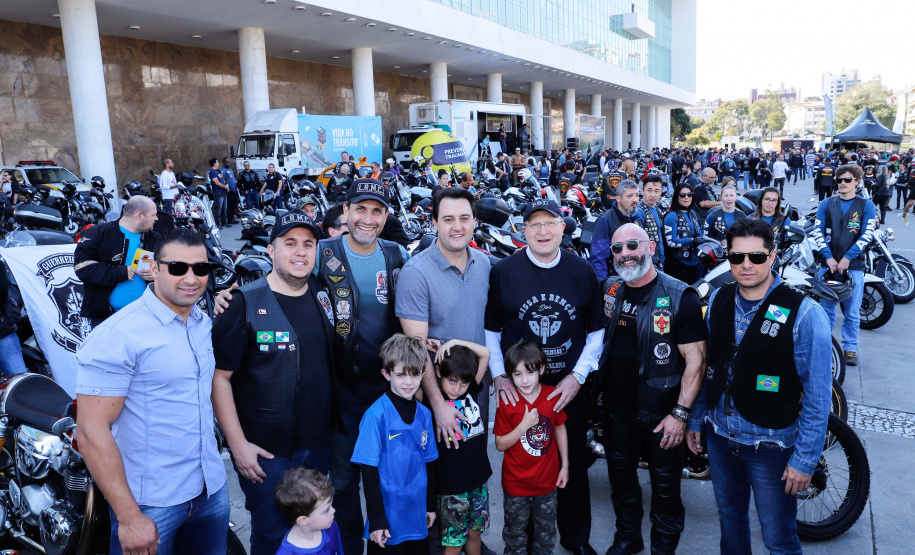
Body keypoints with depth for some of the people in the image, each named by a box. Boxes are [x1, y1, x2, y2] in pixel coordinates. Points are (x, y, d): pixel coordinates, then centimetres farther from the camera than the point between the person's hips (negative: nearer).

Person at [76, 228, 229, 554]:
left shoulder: (204, 323, 5)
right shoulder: (119, 334, -17)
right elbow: (91, 432, -19)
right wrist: (129, 518, -19)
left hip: (212, 489, 6)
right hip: (151, 503, -6)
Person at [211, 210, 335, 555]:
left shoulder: (323, 296, 3)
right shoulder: (245, 303, -13)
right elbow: (219, 376, -13)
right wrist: (238, 444, -15)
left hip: (319, 445, 5)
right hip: (266, 451, -5)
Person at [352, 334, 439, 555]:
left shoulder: (424, 414, 0)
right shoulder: (377, 414, -16)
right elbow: (369, 470, -13)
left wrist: (431, 505, 14)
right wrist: (376, 519, -11)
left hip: (418, 517, 5)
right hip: (389, 521, -5)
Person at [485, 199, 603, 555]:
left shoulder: (584, 273, 0)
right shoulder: (502, 272, -4)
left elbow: (597, 331, 4)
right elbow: (490, 330, 2)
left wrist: (578, 376, -6)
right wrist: (499, 375, -7)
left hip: (572, 389, 2)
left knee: (574, 464, 14)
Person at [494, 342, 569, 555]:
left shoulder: (553, 395, -12)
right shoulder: (507, 403, -18)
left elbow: (560, 429, 3)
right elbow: (500, 444, -14)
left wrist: (565, 465, 6)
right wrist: (524, 425, -27)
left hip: (547, 480, 2)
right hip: (516, 482, -2)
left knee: (546, 529, 23)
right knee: (515, 531, 17)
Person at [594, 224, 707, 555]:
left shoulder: (680, 297, -15)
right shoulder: (609, 289, 2)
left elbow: (696, 358, -16)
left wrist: (680, 414, -19)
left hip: (661, 413, -5)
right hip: (616, 408, 5)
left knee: (665, 487, 11)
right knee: (621, 478, 20)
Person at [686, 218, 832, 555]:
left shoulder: (803, 313, -16)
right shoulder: (718, 300, 0)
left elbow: (817, 395, -14)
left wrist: (805, 460, -14)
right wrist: (695, 420, 11)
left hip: (771, 445, -4)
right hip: (718, 435, 5)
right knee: (730, 520, 22)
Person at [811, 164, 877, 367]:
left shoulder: (866, 205, 4)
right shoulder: (826, 204, 8)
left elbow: (867, 235, -5)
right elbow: (817, 231, 0)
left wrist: (847, 258, -14)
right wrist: (828, 257, -11)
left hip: (854, 265, -1)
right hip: (828, 263, 1)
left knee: (852, 311, 3)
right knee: (826, 309, 7)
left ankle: (850, 349, 14)